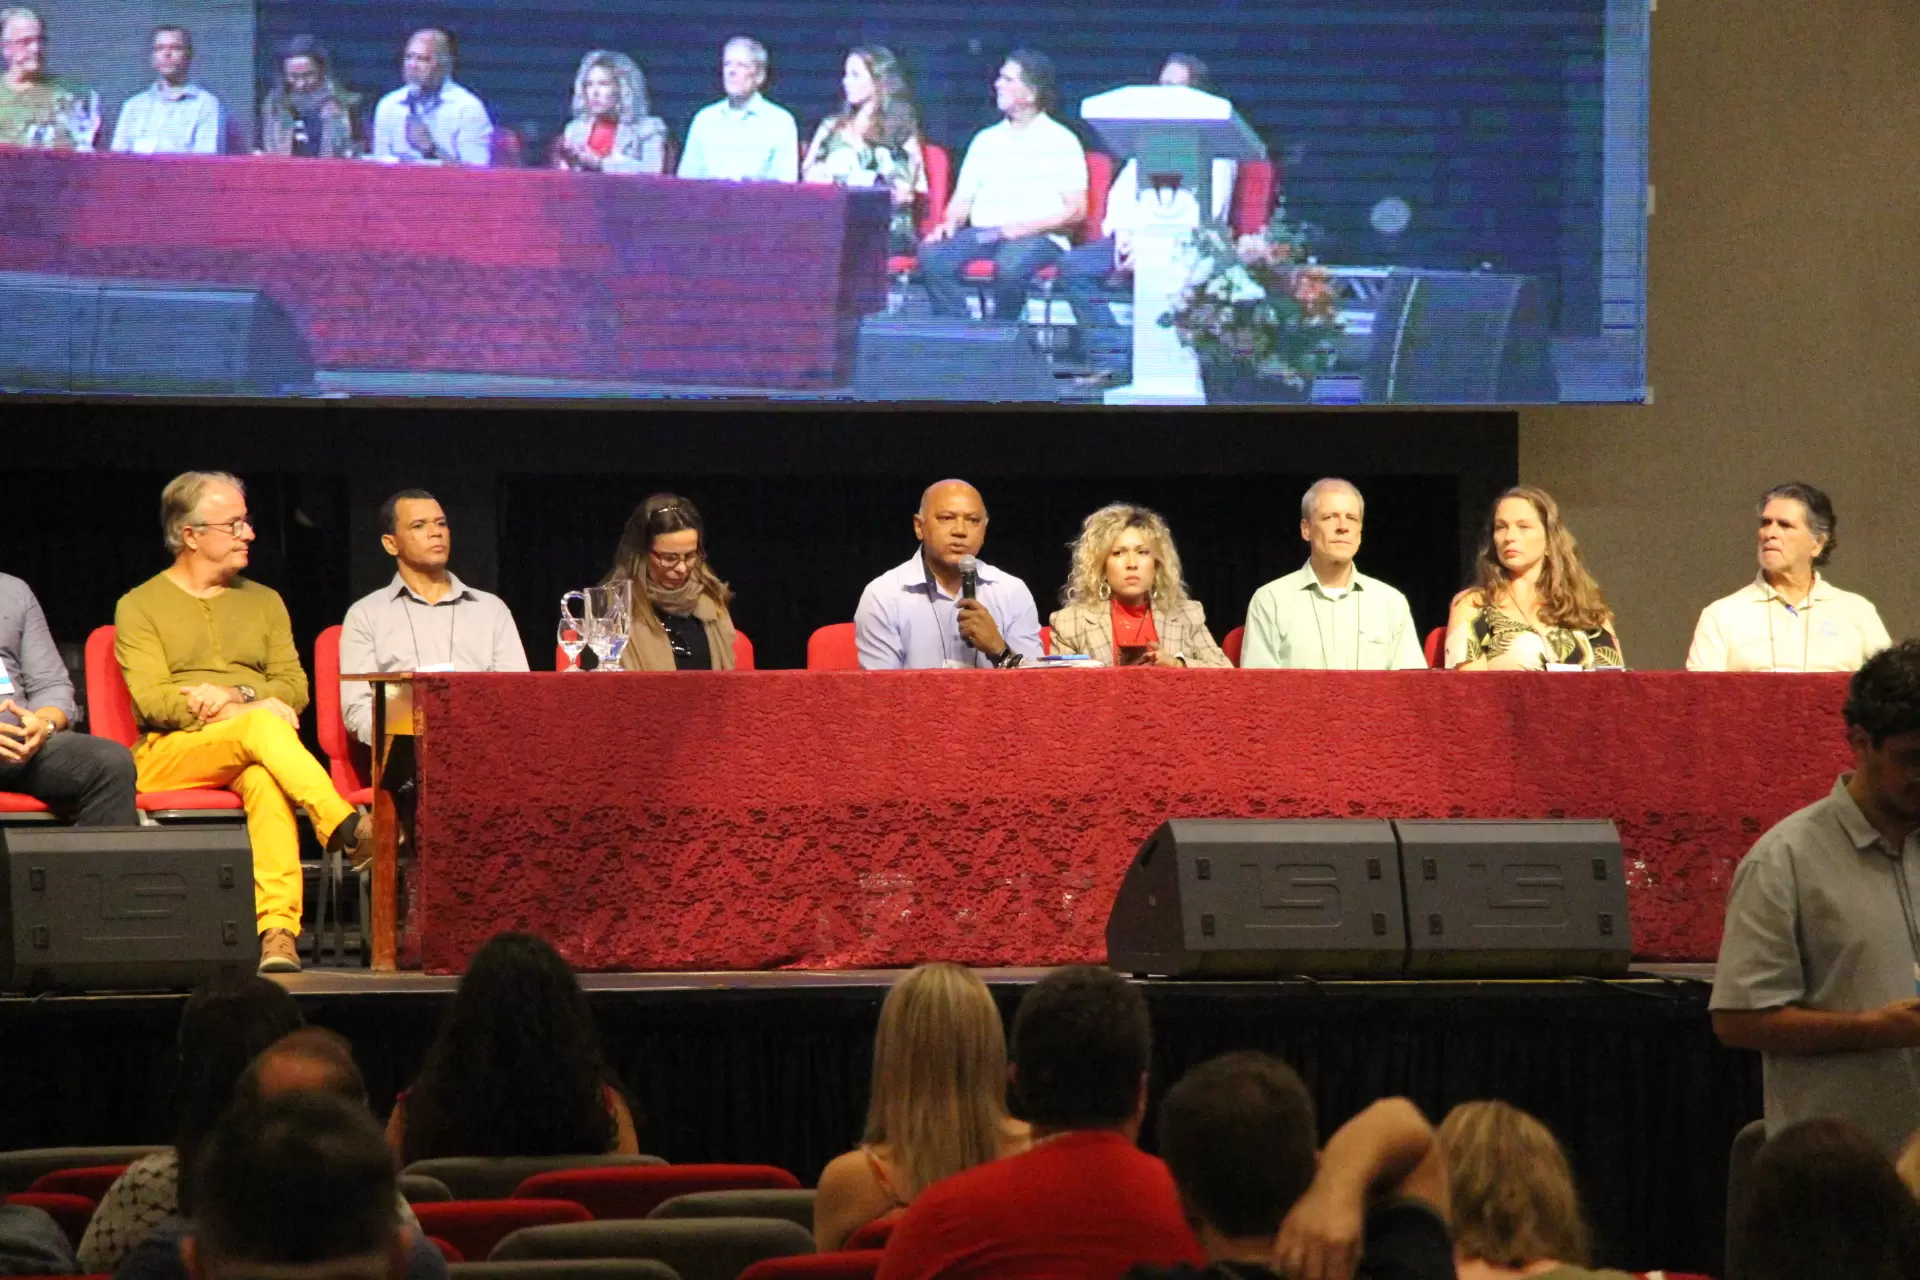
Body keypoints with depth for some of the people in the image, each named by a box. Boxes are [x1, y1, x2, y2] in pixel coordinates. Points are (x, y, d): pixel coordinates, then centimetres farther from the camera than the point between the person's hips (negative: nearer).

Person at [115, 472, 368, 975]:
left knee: (265, 779, -37)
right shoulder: (140, 607, 9)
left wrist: (234, 696, -11)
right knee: (262, 727, -36)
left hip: (254, 747, 2)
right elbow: (152, 700, -6)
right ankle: (345, 829, -49)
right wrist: (251, 710, -16)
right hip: (169, 754, -2)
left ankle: (278, 929, -51)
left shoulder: (264, 602, 22)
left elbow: (295, 687, 11)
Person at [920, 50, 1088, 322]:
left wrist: (1027, 227, -16)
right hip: (982, 233, 5)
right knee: (932, 255, -25)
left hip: (1040, 238, -5)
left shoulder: (1061, 142, 5)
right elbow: (962, 199, 21)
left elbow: (1076, 210, -2)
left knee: (1010, 265, -39)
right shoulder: (986, 140, 22)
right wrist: (950, 222, -2)